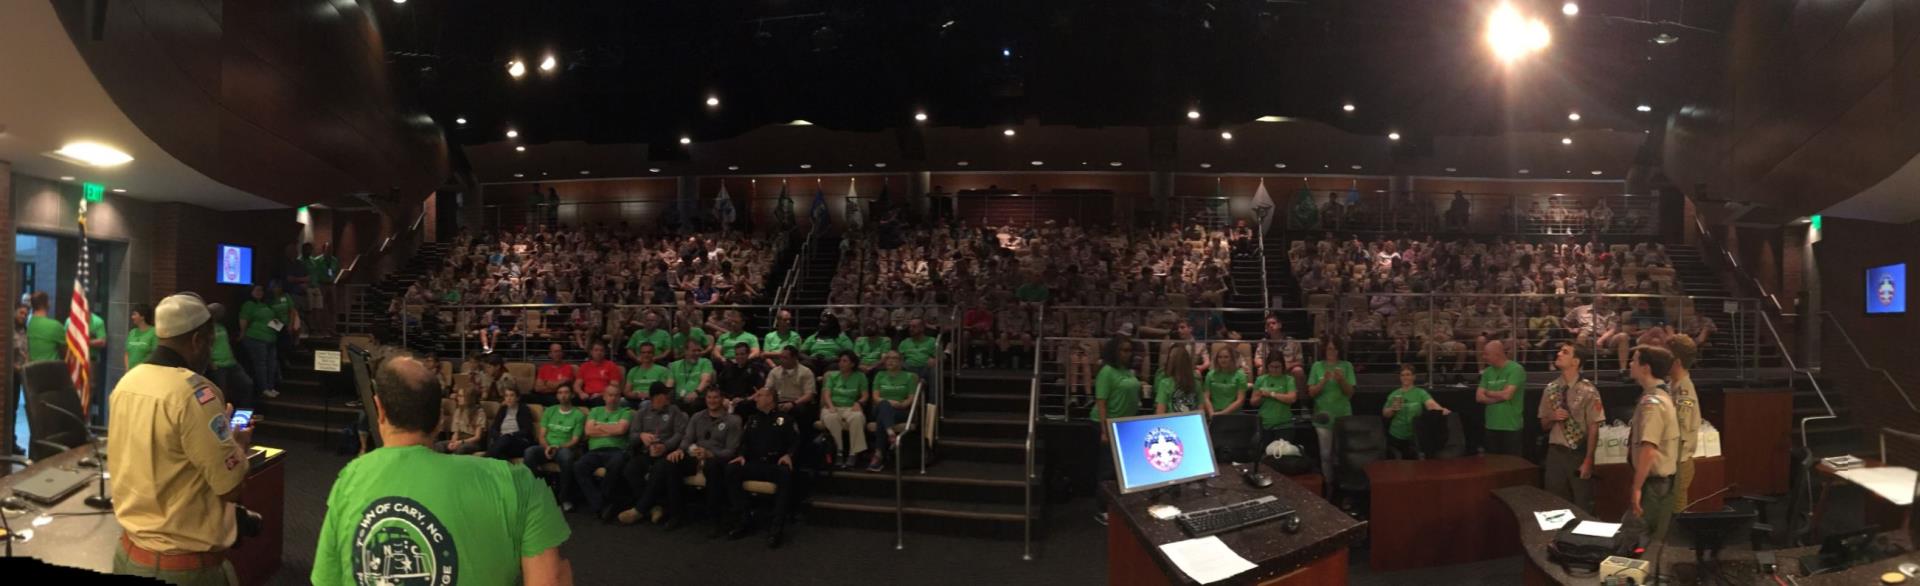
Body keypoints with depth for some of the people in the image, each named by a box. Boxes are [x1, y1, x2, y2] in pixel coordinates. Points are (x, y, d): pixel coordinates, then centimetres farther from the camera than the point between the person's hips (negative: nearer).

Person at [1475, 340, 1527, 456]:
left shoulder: (1516, 369, -9)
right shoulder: (1487, 372, 9)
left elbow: (1506, 395, -18)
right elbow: (1479, 397, 2)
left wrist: (1488, 393, -1)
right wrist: (1499, 397, -11)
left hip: (1511, 427, -6)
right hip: (1491, 426, 6)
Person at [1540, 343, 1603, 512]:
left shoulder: (1588, 390, -11)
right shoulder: (1550, 389, 3)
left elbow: (1593, 427, -10)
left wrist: (1588, 460, -13)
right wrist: (1552, 418, -12)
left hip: (1579, 453, -4)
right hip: (1556, 453, 4)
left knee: (1582, 505, 8)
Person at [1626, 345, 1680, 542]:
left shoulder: (1652, 403, -23)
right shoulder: (1661, 396, 9)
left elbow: (1648, 450, -30)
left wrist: (1637, 487, -27)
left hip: (1653, 483, -10)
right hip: (1662, 480, 10)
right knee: (1655, 540, 17)